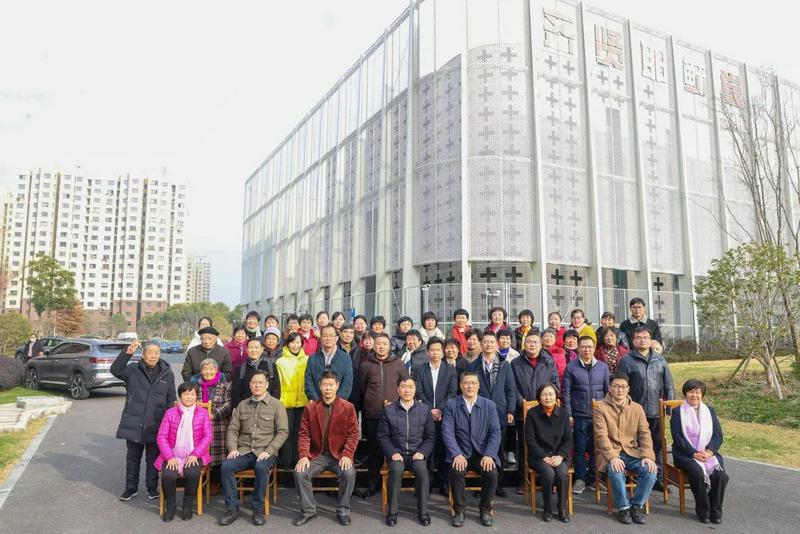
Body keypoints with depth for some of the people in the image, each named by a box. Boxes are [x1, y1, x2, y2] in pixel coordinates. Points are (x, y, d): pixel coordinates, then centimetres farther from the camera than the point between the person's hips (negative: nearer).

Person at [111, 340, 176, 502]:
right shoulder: (133, 370, -1)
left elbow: (171, 400, 8)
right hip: (133, 423, 0)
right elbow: (115, 370, -19)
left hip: (156, 425, 1)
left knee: (153, 458, 11)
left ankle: (152, 487, 27)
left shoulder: (167, 374, 3)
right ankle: (131, 488, 28)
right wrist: (127, 353, -30)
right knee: (133, 457, 13)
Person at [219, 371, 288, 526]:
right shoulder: (242, 405, 13)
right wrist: (233, 448, -5)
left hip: (265, 452, -3)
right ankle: (232, 508, -11)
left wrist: (268, 451, -14)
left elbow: (283, 432, -4)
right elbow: (233, 429, 12)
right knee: (226, 466, -24)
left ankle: (258, 508, -15)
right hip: (244, 451, 4)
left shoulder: (276, 405, 1)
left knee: (261, 467, -34)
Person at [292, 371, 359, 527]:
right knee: (300, 473, -22)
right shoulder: (310, 408, 4)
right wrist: (303, 456, -15)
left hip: (339, 455, -2)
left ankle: (343, 510, -5)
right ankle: (308, 510, -1)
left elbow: (353, 434, -5)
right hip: (317, 455, 2)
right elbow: (304, 434, 0)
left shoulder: (348, 407, -2)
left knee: (349, 473, -29)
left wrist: (347, 455, -18)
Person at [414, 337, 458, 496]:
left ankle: (443, 483, 11)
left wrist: (440, 410, -11)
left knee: (444, 449, 1)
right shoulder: (420, 370, 7)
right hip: (425, 415, 0)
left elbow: (452, 392, -1)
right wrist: (430, 410, -10)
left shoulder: (451, 370, 7)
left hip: (444, 415, 0)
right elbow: (419, 392, 0)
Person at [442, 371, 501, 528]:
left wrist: (489, 455, -15)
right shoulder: (451, 405, 0)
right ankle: (458, 509, -5)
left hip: (483, 453, 1)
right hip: (460, 452, -1)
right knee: (456, 472, -29)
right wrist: (457, 454, -20)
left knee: (491, 473, -25)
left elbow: (495, 432, -1)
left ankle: (485, 509, 2)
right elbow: (448, 432, -7)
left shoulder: (489, 405, 4)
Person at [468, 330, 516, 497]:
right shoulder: (473, 366, 5)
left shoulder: (505, 366, 8)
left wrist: (510, 411, 0)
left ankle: (497, 484, 17)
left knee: (498, 451, 6)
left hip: (499, 414, 1)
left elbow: (511, 389, 7)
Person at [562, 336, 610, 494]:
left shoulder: (603, 367, 7)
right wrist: (568, 414, -5)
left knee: (596, 447, 7)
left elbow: (608, 391, 10)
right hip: (579, 415, -2)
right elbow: (566, 392, -1)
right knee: (580, 448, 1)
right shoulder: (571, 367, -1)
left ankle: (594, 478, 21)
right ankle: (580, 479, 12)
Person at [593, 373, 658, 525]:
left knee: (651, 470, -24)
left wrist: (648, 456, -14)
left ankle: (637, 506, -3)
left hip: (632, 452, 4)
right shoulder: (600, 408, -1)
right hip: (611, 453, -3)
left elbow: (645, 433, 3)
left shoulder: (637, 408, 12)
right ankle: (623, 507, -9)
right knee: (616, 472, -34)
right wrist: (612, 457, -25)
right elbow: (602, 436, -11)